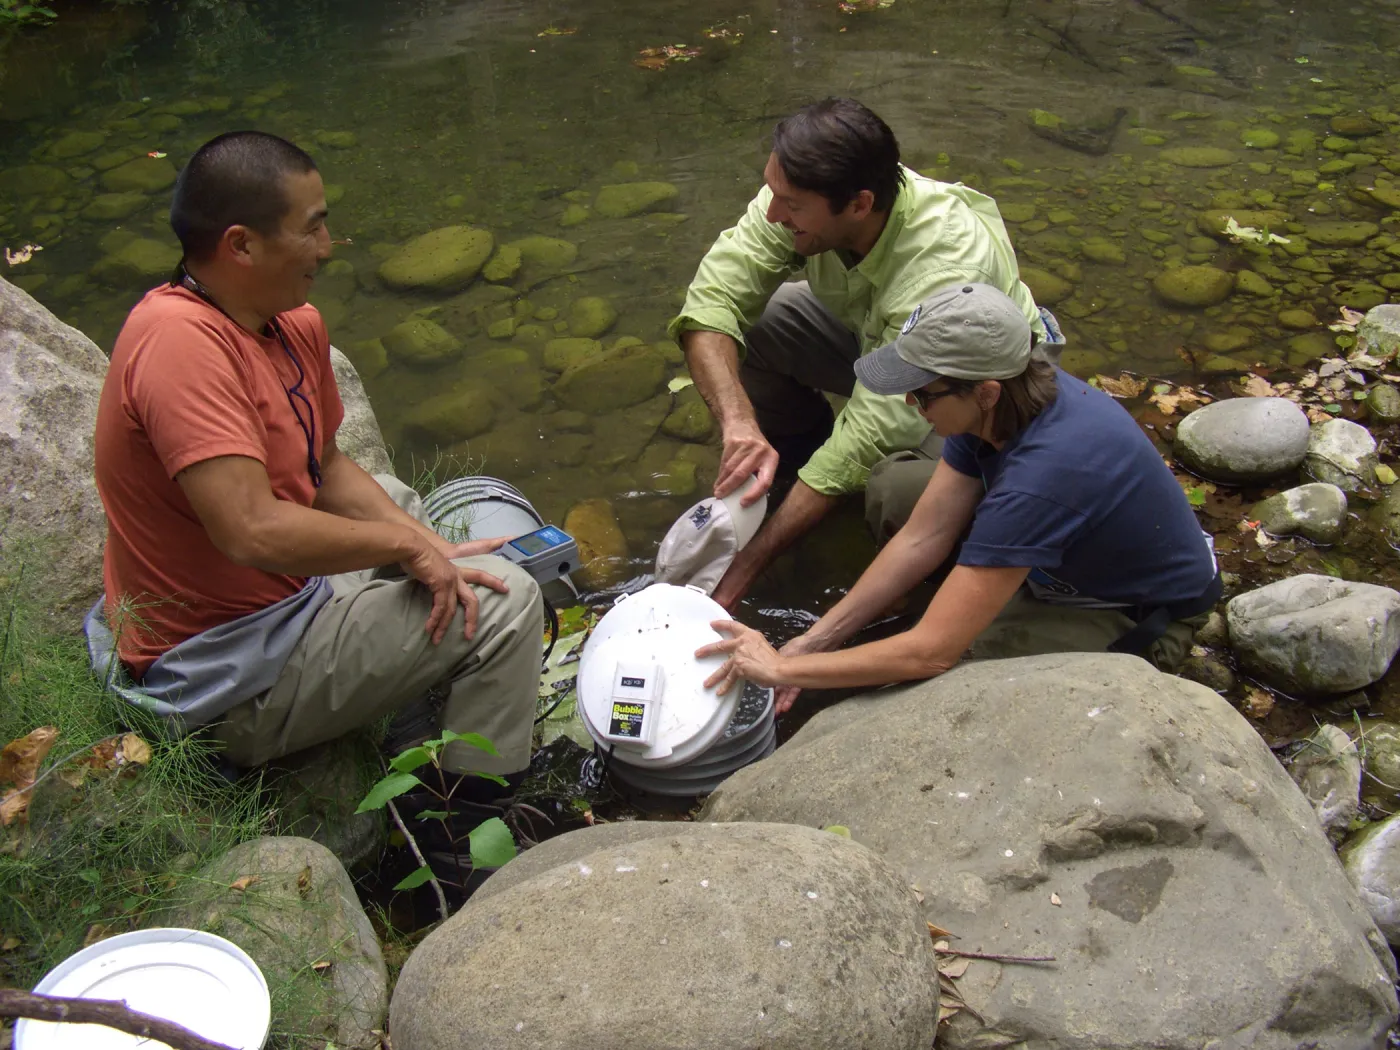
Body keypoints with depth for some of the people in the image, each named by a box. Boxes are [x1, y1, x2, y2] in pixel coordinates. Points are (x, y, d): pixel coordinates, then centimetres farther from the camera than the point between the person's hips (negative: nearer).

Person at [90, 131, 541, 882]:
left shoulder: (293, 323, 1)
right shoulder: (179, 339, -28)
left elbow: (325, 469, 9)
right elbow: (253, 531, -36)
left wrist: (424, 544, -5)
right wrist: (408, 546, -21)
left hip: (273, 594, 10)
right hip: (224, 677, -10)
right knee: (505, 603, -12)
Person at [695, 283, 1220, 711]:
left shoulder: (1039, 477, -41)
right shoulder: (994, 405, -16)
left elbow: (931, 652, -38)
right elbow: (921, 538, -9)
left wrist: (782, 668, -28)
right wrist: (813, 640, -12)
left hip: (1137, 618, -7)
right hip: (1071, 555, 7)